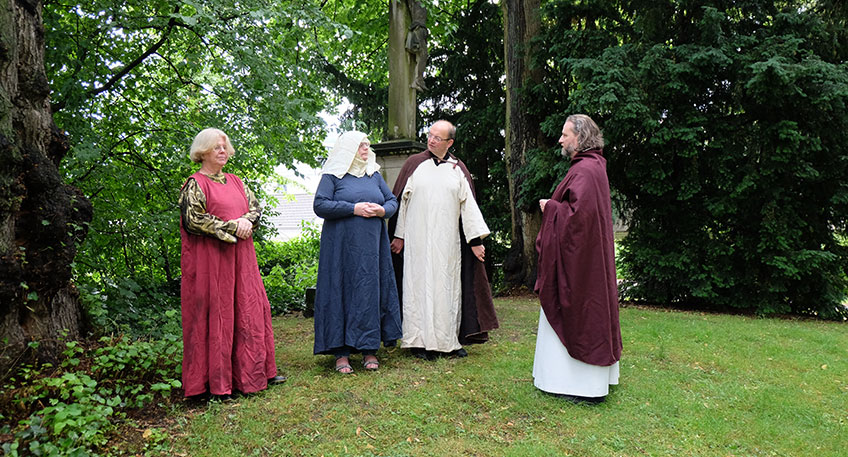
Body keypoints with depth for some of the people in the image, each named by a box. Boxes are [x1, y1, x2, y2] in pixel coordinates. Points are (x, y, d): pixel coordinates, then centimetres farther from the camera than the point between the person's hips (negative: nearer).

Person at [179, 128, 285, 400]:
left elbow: (255, 207, 14)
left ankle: (254, 371, 18)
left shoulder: (235, 182, 17)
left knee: (250, 309, 7)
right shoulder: (195, 184, -3)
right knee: (215, 314, -3)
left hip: (241, 257, 7)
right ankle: (216, 381, 6)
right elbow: (193, 219, -13)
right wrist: (231, 227, -14)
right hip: (210, 257, -7)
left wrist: (246, 221, -9)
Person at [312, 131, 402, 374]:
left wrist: (383, 210, -5)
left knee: (370, 292, 3)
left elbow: (393, 200, 17)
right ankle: (341, 352, 3)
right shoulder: (332, 176, 2)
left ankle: (369, 349, 11)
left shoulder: (374, 175, 16)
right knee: (341, 292, -3)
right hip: (342, 245, -4)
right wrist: (353, 209, -15)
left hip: (372, 246, 4)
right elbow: (320, 205, -8)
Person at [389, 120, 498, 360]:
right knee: (420, 284, 0)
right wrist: (398, 236, 0)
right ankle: (420, 342, 8)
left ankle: (449, 341, 15)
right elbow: (401, 200, 4)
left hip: (448, 241, 2)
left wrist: (475, 240, 1)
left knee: (448, 287, 5)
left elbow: (468, 204, 6)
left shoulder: (458, 169, 8)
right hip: (418, 240, -2)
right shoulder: (414, 164, 4)